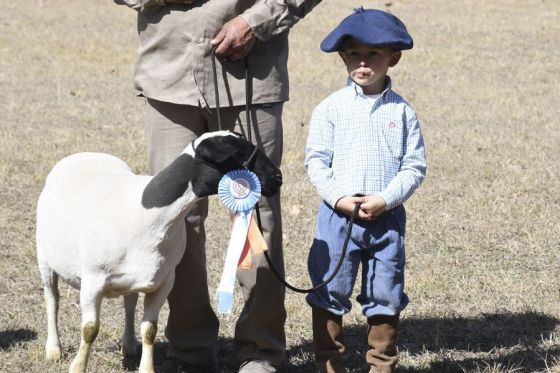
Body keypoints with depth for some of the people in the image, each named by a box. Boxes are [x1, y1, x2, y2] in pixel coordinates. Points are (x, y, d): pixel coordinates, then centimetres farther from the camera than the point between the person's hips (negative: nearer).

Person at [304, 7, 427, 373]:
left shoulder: (402, 111, 2)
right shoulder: (331, 108, 0)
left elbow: (415, 165, 0)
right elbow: (316, 160, -1)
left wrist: (385, 199, -14)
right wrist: (338, 198, -14)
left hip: (387, 217, 1)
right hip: (337, 215, 0)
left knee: (386, 295, 7)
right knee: (329, 294, 4)